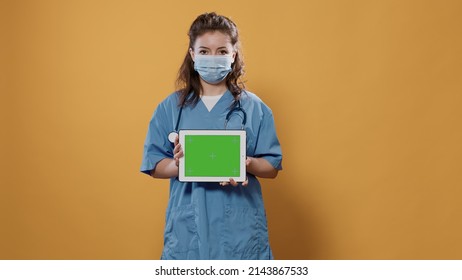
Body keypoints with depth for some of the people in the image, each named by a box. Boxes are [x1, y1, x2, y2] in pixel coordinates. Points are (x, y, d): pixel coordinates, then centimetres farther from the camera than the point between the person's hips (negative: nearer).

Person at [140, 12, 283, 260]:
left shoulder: (254, 108, 4)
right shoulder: (171, 107, 5)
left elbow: (272, 167, 5)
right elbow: (154, 167, 4)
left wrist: (247, 163, -16)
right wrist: (179, 164, -16)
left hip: (239, 226, 0)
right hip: (189, 224, 0)